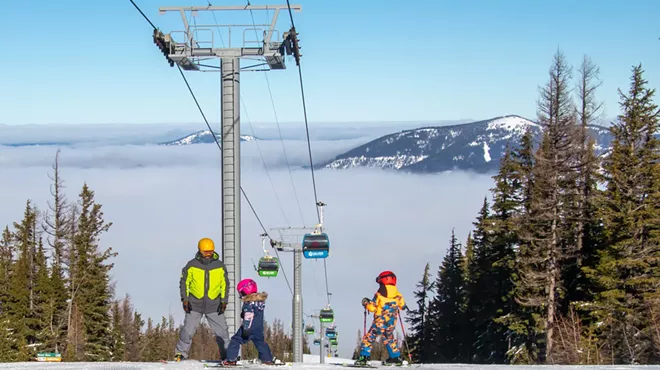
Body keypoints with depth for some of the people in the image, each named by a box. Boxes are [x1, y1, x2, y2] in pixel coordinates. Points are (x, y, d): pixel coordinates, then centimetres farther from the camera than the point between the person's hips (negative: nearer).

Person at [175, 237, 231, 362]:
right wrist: (185, 299, -3)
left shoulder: (220, 266, 2)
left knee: (222, 331, -1)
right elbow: (184, 282, 4)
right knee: (188, 330, -3)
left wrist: (224, 301, 1)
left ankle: (227, 354, 8)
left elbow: (225, 285, 9)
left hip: (214, 305, 1)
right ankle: (181, 353, 10)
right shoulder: (192, 265, -3)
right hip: (194, 305, -1)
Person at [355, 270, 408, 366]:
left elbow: (373, 307, -10)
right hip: (391, 323, 5)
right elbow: (402, 306, 12)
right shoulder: (397, 294, 1)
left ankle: (364, 357, -11)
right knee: (389, 338, 25)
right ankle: (396, 357, 25)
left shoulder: (379, 294, -10)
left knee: (369, 337, 0)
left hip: (380, 322, -5)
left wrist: (366, 303, 8)